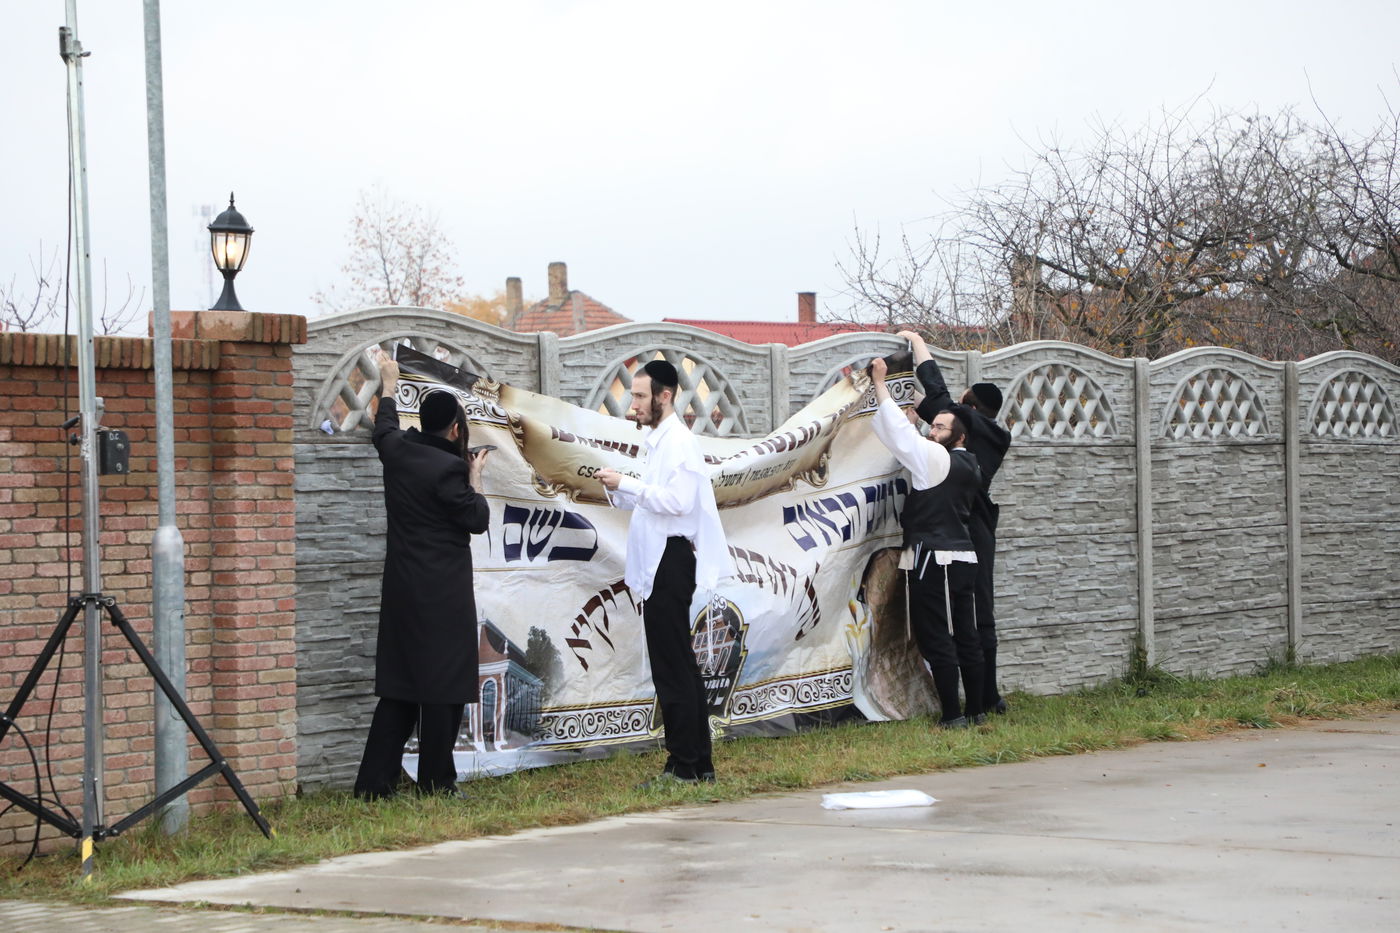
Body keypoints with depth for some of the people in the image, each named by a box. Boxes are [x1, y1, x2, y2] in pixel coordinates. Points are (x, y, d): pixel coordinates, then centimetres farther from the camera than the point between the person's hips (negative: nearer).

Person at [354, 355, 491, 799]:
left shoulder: (397, 450, 4)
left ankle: (374, 783, 9)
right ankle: (437, 783, 3)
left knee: (398, 687, 10)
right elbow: (477, 519, -9)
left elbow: (384, 428, 28)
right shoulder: (448, 468, -16)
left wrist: (389, 386, 43)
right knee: (442, 685, -1)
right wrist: (475, 479, 6)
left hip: (401, 591, 7)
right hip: (442, 592, -7)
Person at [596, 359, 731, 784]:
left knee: (674, 668, -8)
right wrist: (619, 492, 7)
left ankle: (686, 765, -6)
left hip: (671, 560, -11)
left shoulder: (678, 442, -13)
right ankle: (697, 763, 16)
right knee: (679, 665, 12)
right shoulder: (659, 440, 18)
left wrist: (627, 485, -19)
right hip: (659, 562, 11)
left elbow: (677, 501, -23)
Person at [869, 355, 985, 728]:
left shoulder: (936, 458, -8)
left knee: (935, 638, -7)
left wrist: (880, 384, -5)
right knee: (965, 637, 9)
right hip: (963, 560, 9)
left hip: (935, 561, -9)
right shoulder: (969, 467, 16)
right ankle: (975, 709, 11)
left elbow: (901, 432, -10)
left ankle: (953, 714, -8)